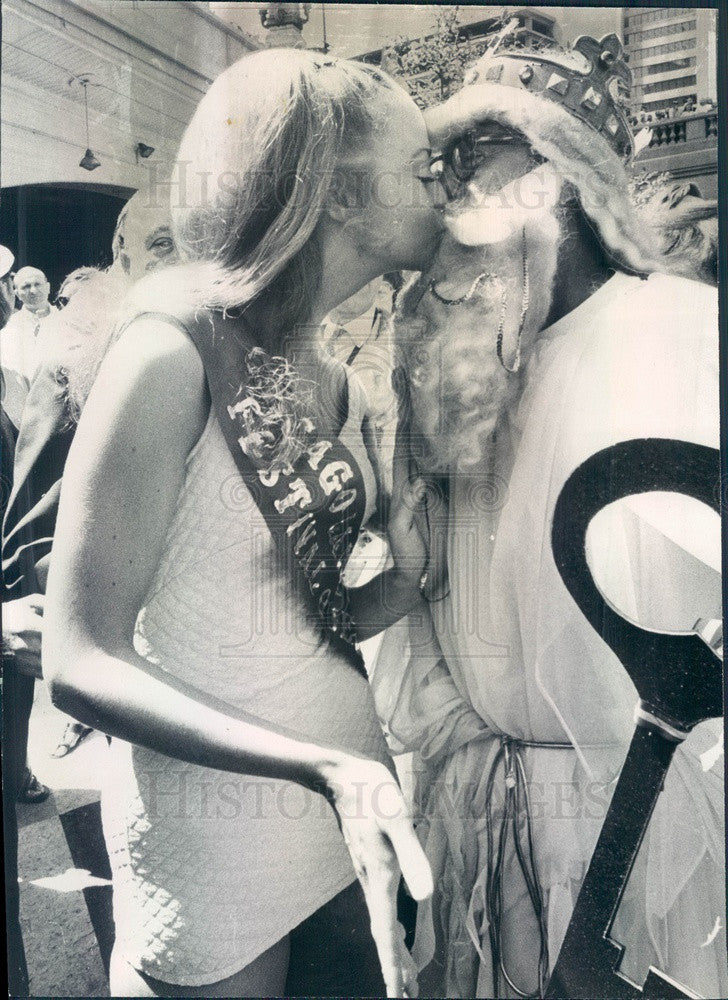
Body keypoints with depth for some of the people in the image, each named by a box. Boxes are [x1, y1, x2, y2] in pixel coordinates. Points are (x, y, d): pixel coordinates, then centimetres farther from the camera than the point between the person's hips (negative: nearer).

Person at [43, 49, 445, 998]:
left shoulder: (339, 389, 3)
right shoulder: (175, 351, -18)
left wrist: (405, 579, -12)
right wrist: (321, 766, -29)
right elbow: (84, 662, -20)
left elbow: (311, 621, 7)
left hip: (349, 805, 7)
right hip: (216, 835, -6)